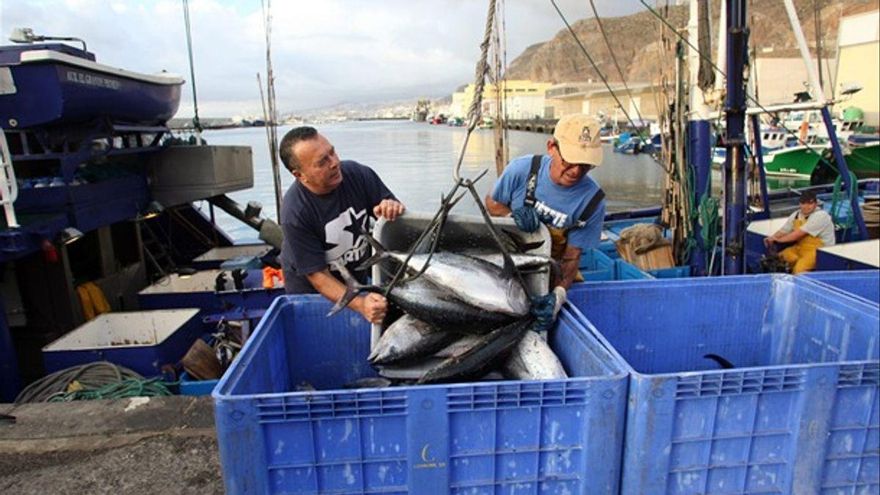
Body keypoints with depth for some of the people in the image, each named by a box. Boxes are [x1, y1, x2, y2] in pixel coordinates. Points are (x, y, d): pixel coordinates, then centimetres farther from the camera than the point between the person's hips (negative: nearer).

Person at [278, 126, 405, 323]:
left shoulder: (358, 174, -20)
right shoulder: (294, 212, -29)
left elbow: (401, 220, -9)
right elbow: (318, 275, -25)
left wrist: (393, 209, -34)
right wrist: (359, 304, -40)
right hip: (311, 290, -3)